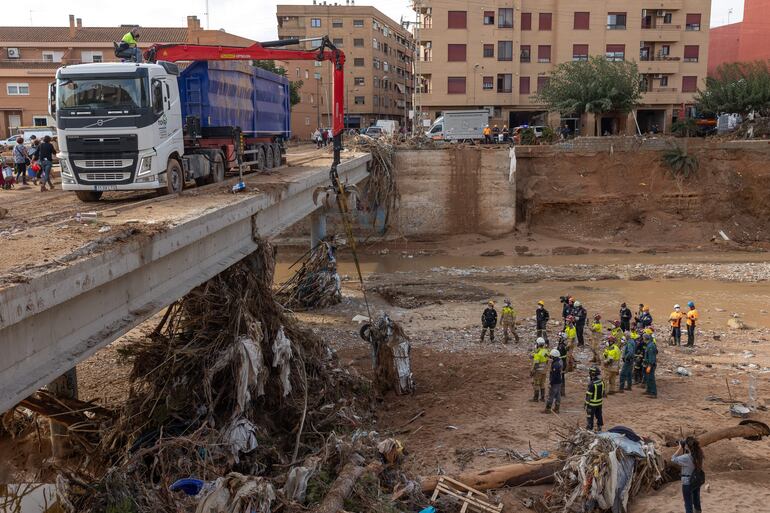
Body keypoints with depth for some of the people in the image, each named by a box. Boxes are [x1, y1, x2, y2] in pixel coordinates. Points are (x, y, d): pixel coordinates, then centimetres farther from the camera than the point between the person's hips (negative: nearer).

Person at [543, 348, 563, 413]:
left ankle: (547, 409, 7)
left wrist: (550, 383, -20)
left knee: (550, 396, 0)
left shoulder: (555, 365, -26)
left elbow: (553, 375, -25)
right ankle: (556, 408, 20)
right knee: (557, 395, 13)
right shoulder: (559, 362, 4)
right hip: (559, 382, 10)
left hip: (555, 383, -10)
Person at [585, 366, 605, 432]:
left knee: (590, 417, 6)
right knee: (599, 415, 20)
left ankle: (589, 429, 14)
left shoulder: (592, 384, -27)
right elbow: (603, 392, 8)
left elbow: (588, 395, -21)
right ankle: (599, 428, 32)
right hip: (599, 403, 7)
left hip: (592, 404, -7)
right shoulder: (601, 382, -4)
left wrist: (586, 403, -11)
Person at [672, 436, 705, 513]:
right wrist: (683, 450, -2)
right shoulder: (698, 455, -6)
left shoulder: (686, 457, -28)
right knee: (696, 501, 24)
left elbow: (673, 459, -16)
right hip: (697, 481, 7)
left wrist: (680, 448, -14)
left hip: (687, 483, -7)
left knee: (688, 504, 7)